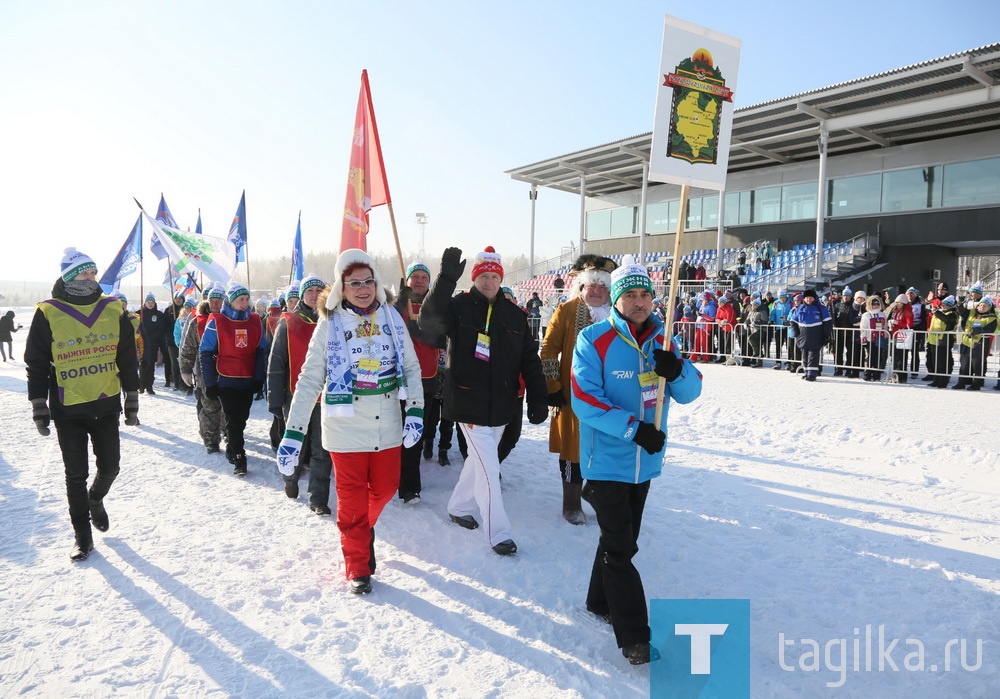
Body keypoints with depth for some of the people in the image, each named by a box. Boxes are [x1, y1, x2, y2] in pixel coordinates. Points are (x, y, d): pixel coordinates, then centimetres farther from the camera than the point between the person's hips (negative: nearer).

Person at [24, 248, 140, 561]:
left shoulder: (113, 310, 0)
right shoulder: (48, 314, -7)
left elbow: (128, 359, 5)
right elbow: (36, 364, -3)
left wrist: (132, 400, 6)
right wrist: (39, 407, -5)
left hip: (106, 406, 2)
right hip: (67, 410, -2)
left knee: (110, 466, 9)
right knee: (76, 475, 8)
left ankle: (96, 499, 43)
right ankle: (82, 536, 23)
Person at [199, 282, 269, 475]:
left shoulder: (255, 322, 5)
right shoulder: (217, 322, -5)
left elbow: (261, 352, 6)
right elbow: (206, 353, -5)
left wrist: (259, 378, -1)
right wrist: (210, 383, -8)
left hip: (248, 381, 4)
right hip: (226, 380, -4)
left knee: (242, 418, 13)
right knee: (233, 419, -4)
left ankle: (232, 446, 34)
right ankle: (238, 459, 0)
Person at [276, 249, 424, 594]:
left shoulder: (391, 317, 1)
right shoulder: (330, 324, -6)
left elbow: (411, 366, 6)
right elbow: (309, 380, -7)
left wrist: (415, 411, -6)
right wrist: (293, 433, -11)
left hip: (387, 424, 3)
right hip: (346, 427, -3)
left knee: (385, 488, 14)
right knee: (352, 498, 6)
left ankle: (362, 530, 45)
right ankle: (358, 567, 23)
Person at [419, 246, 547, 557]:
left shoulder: (515, 315, 6)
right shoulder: (458, 307, -6)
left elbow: (530, 360, 7)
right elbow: (429, 321, -27)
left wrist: (538, 398, 0)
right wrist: (447, 278, -37)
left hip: (500, 406, 5)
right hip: (469, 404, -5)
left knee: (480, 460, 20)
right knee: (489, 468, -5)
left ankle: (458, 507, 41)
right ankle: (499, 533, 7)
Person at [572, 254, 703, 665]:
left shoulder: (661, 340, 3)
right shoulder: (594, 340, -13)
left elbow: (690, 392, 0)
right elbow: (584, 400, -18)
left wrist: (676, 371, -22)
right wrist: (634, 428, -25)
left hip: (644, 462, 6)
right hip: (607, 461, -6)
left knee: (622, 540, 19)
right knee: (620, 548, -3)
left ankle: (601, 601, 39)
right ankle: (634, 635, 8)